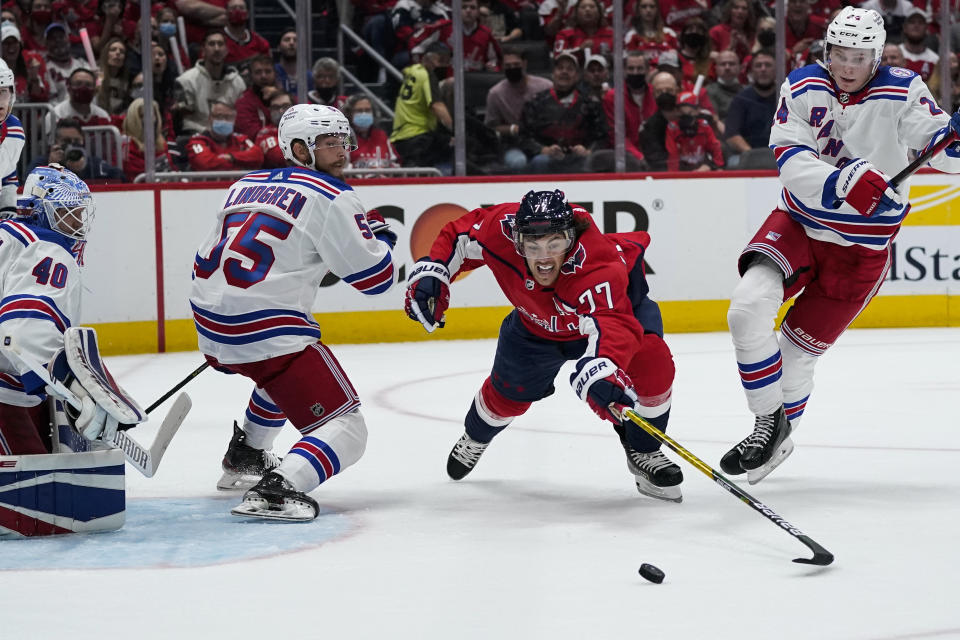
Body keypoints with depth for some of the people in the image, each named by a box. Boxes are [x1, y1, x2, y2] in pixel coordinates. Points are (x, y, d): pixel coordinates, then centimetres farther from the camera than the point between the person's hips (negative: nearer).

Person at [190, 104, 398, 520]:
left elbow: (206, 262, 26)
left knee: (289, 371, 39)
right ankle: (275, 491, -31)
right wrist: (380, 234, 16)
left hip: (210, 327, 9)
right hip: (266, 329, -9)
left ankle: (245, 455, 50)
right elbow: (376, 277, -5)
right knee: (345, 429, -7)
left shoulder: (246, 185, 19)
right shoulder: (331, 197, -4)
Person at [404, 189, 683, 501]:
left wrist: (602, 369, -82)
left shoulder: (599, 265, -49)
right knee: (509, 392, 12)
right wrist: (432, 271, -24)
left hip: (616, 302, -3)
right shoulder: (501, 227, -36)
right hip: (536, 320, 4)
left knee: (652, 361, -27)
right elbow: (458, 236, -13)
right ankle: (475, 436, 50)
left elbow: (612, 325, -64)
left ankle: (643, 451, 0)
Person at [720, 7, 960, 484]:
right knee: (749, 306, -22)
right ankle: (769, 423, -5)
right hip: (798, 223, 1)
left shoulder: (901, 92, -11)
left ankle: (780, 434, 28)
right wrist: (839, 184, -37)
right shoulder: (803, 88, -7)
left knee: (799, 350, 2)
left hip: (861, 247, -1)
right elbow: (790, 159, -19)